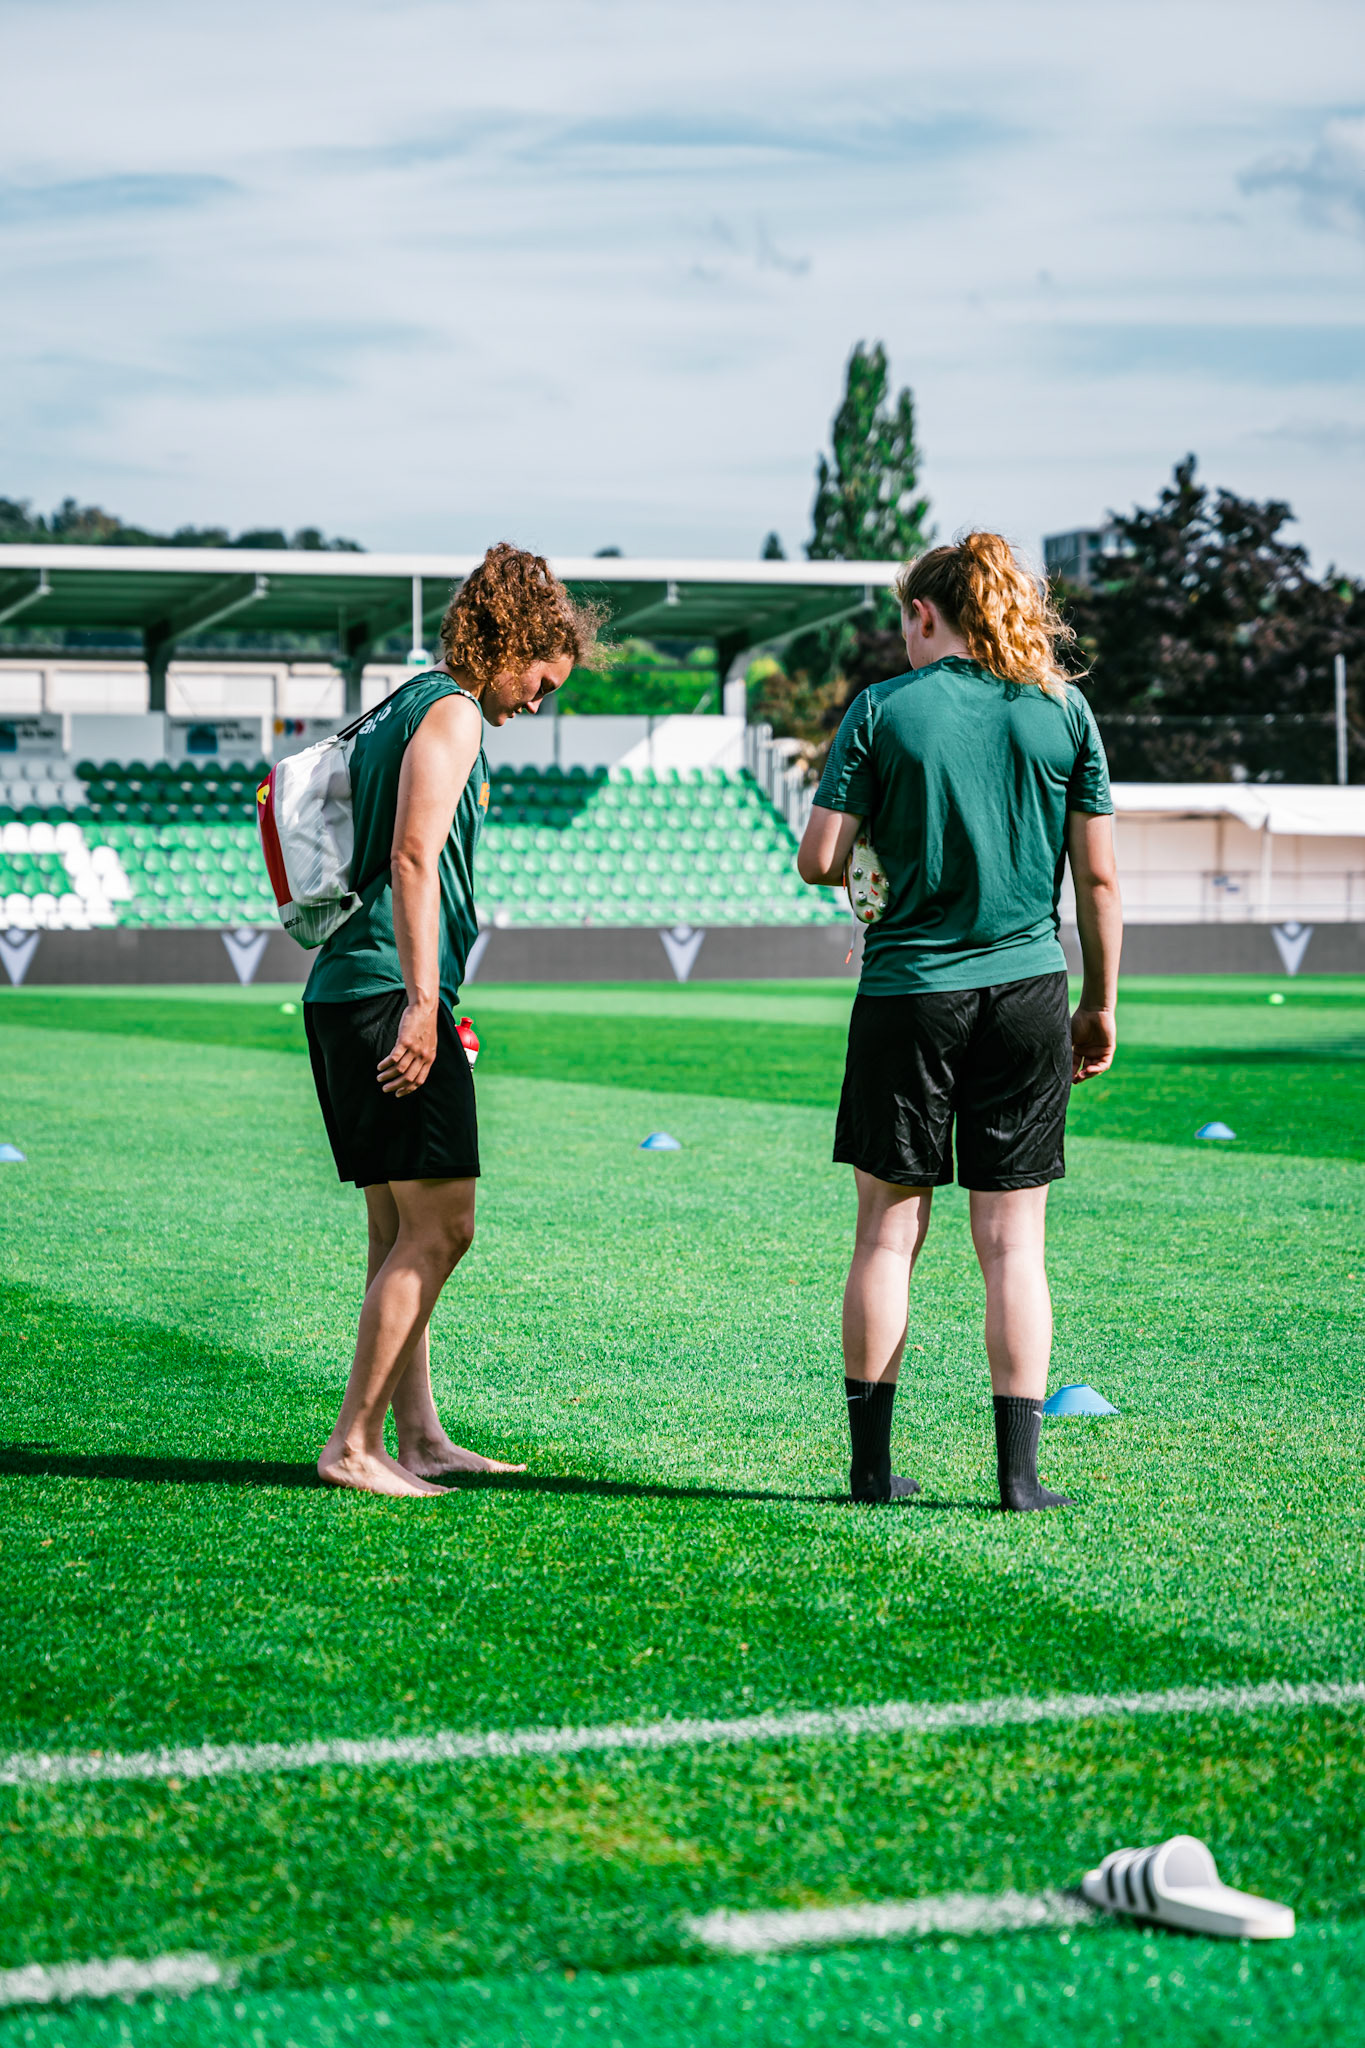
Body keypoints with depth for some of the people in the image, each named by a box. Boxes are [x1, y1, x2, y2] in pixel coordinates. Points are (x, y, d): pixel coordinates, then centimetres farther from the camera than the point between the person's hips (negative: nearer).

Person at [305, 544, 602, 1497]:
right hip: (389, 992, -11)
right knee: (440, 1229, -10)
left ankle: (420, 1438, 17)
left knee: (401, 1229, 13)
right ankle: (354, 1444, -10)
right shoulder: (451, 713, -7)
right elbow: (413, 859, -18)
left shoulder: (397, 710, 23)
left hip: (343, 991, 11)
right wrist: (422, 1002, -22)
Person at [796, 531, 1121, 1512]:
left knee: (888, 1231, 8)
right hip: (1027, 990, 1)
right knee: (1014, 1242, 6)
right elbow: (1099, 876, 3)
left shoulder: (883, 710, -3)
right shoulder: (1063, 710, 3)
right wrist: (1102, 1005, 12)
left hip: (907, 991, -1)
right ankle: (1019, 1469, 3)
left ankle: (872, 1464, 10)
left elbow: (819, 861, -6)